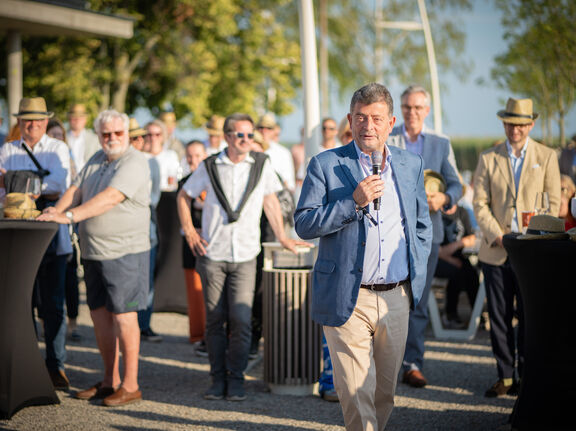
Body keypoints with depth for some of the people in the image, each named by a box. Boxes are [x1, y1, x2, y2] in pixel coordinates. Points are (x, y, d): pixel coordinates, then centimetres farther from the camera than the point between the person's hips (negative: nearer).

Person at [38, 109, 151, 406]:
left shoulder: (134, 162, -13)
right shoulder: (97, 160, 15)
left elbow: (110, 198, -24)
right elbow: (77, 188, 11)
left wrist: (70, 216, -29)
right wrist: (58, 208, -10)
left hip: (125, 251, -8)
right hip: (93, 251, 8)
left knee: (123, 315, -6)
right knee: (99, 314, 12)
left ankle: (130, 385, 0)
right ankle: (110, 380, 22)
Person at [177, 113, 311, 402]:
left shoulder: (261, 164, 4)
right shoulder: (209, 167, 2)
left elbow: (270, 200, 15)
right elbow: (183, 196, 15)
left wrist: (282, 237, 15)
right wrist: (189, 232, 6)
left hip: (245, 257, 0)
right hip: (212, 255, 0)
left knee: (240, 320, -7)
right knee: (215, 320, 4)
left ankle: (236, 380, 5)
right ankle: (218, 379, 14)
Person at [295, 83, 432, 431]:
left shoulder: (411, 164, 11)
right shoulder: (326, 165, -2)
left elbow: (423, 225, 21)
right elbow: (304, 225, -9)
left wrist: (416, 274, 10)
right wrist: (354, 202, -19)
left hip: (397, 298, 4)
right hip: (348, 299, -4)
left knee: (385, 392, 13)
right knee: (356, 393, -8)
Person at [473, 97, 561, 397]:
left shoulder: (546, 157, 6)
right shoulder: (488, 159, 8)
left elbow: (553, 203, 4)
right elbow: (480, 203, 4)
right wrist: (497, 236, -9)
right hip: (496, 252, 1)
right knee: (499, 317, 4)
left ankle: (525, 376, 13)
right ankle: (505, 376, 14)